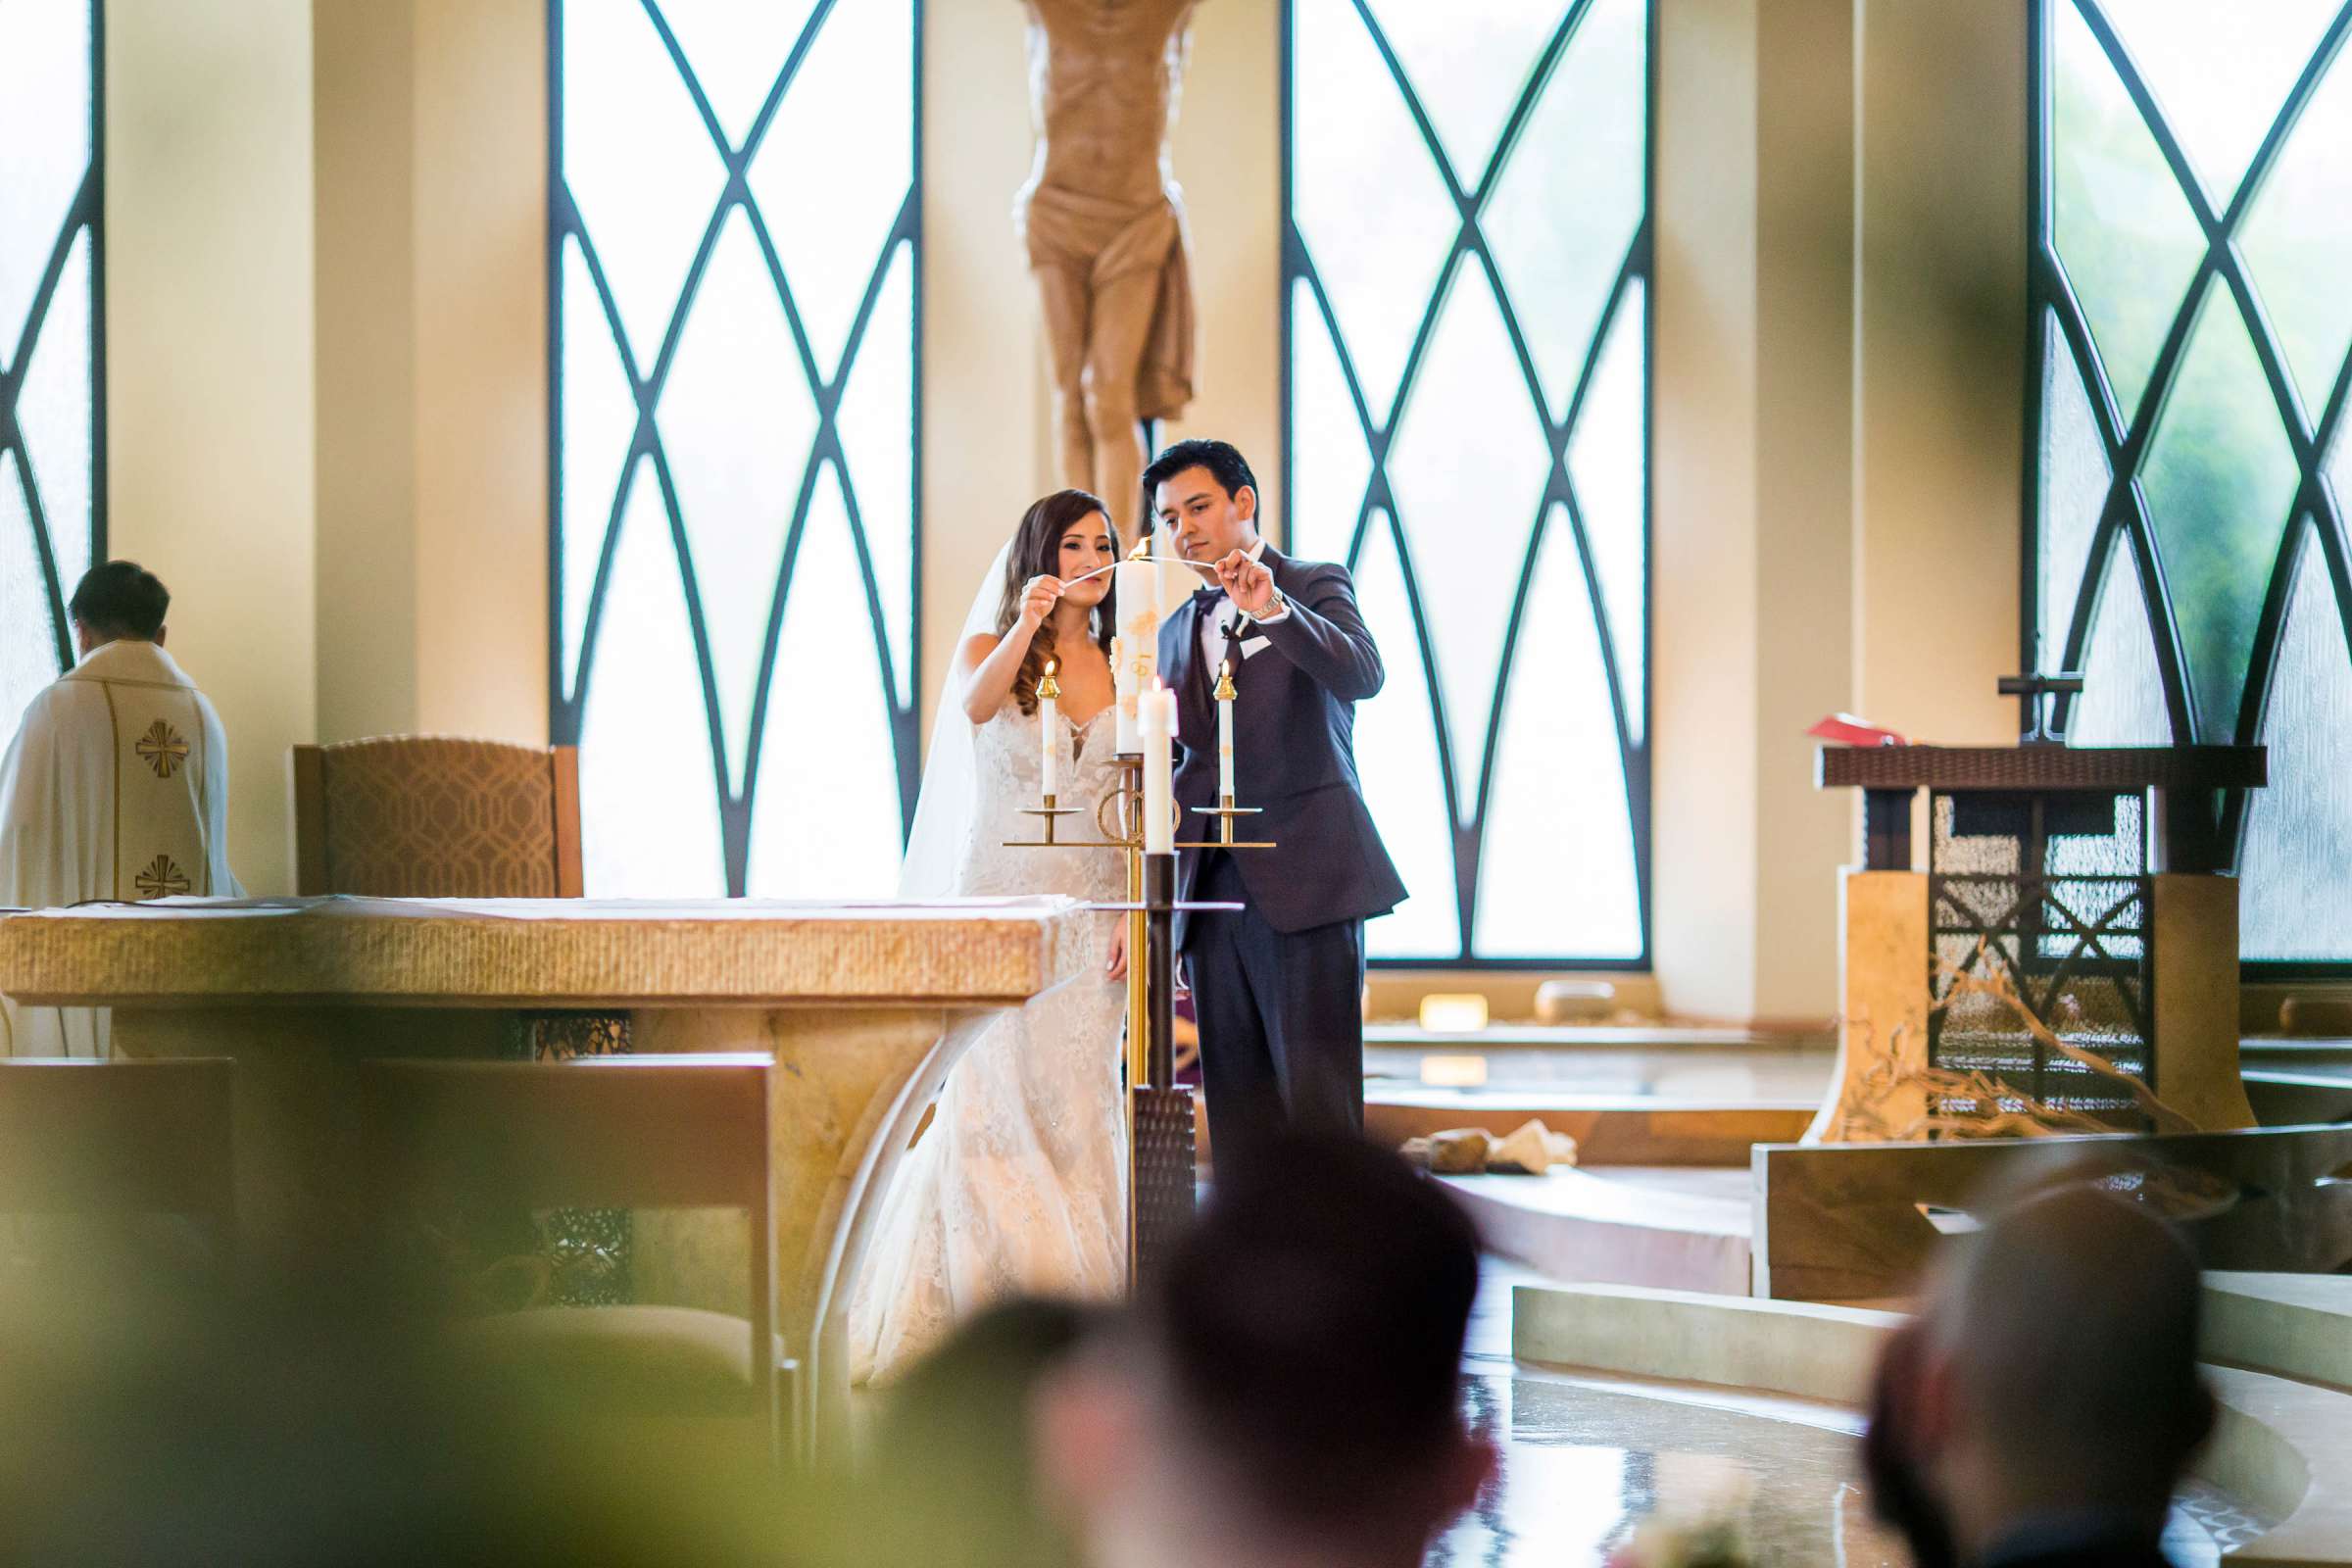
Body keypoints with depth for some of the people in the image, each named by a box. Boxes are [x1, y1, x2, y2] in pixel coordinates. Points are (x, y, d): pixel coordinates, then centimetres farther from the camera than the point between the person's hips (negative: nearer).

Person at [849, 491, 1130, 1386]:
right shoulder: (989, 649, 5)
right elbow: (977, 707, -20)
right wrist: (1025, 628, -37)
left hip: (1092, 911, 3)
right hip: (1000, 900, -2)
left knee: (1077, 1109, 0)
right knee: (992, 1104, -8)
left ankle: (1070, 1321, 5)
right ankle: (980, 1314, -6)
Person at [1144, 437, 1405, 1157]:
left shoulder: (1316, 588, 3)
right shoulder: (1178, 631, 21)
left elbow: (1362, 673, -17)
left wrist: (1274, 609, -30)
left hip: (1305, 881, -6)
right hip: (1213, 888, 6)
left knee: (1315, 1098, -12)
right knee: (1237, 1103, 3)